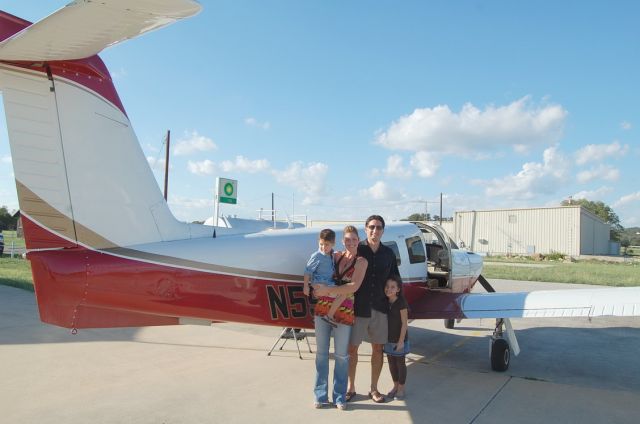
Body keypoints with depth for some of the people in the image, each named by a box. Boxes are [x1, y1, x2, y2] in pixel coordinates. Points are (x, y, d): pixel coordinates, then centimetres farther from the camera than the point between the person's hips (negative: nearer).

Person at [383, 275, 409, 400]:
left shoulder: (401, 303, -17)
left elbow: (404, 323, -16)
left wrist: (401, 340, -17)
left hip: (399, 339, -6)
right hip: (389, 339, 6)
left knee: (400, 363, 7)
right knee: (391, 363, 15)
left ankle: (401, 388, 20)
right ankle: (395, 386, 31)